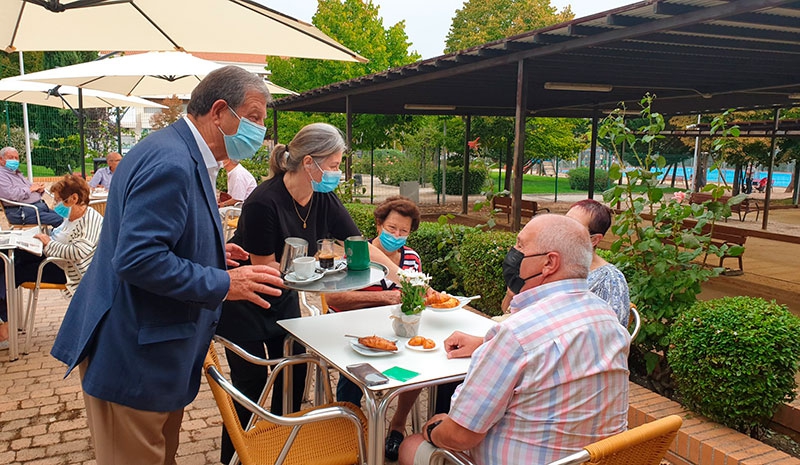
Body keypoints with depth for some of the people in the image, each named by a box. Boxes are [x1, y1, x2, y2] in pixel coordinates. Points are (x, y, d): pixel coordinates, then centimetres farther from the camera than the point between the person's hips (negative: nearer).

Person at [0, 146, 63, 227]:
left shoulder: (18, 173, 25)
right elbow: (11, 195, -21)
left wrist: (39, 188, 2)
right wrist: (30, 189, -9)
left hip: (40, 205, 10)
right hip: (21, 212, -10)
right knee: (59, 220, -25)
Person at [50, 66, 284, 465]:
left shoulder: (183, 155, 11)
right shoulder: (171, 162, -23)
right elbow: (136, 259, -29)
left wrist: (211, 253, 14)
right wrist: (223, 283, -23)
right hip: (132, 360, -10)